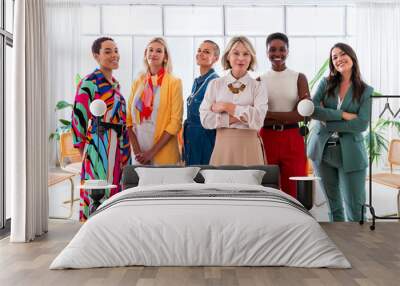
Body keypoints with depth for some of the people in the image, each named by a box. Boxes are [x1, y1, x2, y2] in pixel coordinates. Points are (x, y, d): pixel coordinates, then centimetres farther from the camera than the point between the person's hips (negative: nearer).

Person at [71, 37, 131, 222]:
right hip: (99, 148, -7)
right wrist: (85, 151, -6)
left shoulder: (115, 84, 14)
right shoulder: (89, 83, -9)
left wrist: (125, 148, 16)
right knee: (98, 194, -3)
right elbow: (79, 117, -9)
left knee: (116, 191, 11)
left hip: (119, 149, 7)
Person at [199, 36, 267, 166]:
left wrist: (226, 107, -8)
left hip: (249, 147, -1)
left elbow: (258, 119, -12)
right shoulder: (215, 85, 6)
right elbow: (206, 119, -4)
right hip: (223, 146, 1)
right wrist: (239, 117, -11)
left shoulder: (258, 87, 2)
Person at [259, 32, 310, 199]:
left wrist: (268, 114, -10)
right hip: (266, 139, 1)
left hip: (292, 141, 0)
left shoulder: (299, 78, 5)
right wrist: (289, 116, -10)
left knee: (292, 192, 1)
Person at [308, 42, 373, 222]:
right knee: (333, 205, 12)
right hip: (322, 150, 2)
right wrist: (343, 115, -14)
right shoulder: (326, 84, 5)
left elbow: (362, 124, -11)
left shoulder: (366, 91, 1)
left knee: (355, 207, -1)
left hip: (350, 153, -2)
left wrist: (328, 123, -12)